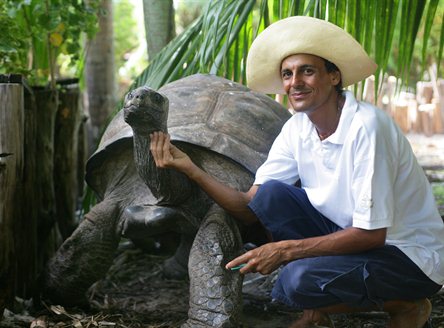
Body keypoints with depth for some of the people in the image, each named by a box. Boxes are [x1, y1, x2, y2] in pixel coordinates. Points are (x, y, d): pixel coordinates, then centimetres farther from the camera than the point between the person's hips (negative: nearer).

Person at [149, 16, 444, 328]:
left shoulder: (367, 126, -25)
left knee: (300, 280, -29)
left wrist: (286, 249, -25)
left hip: (412, 256, -6)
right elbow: (250, 208, -4)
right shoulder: (297, 129, -2)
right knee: (271, 194, -13)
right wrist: (189, 168, -15)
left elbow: (371, 233, -25)